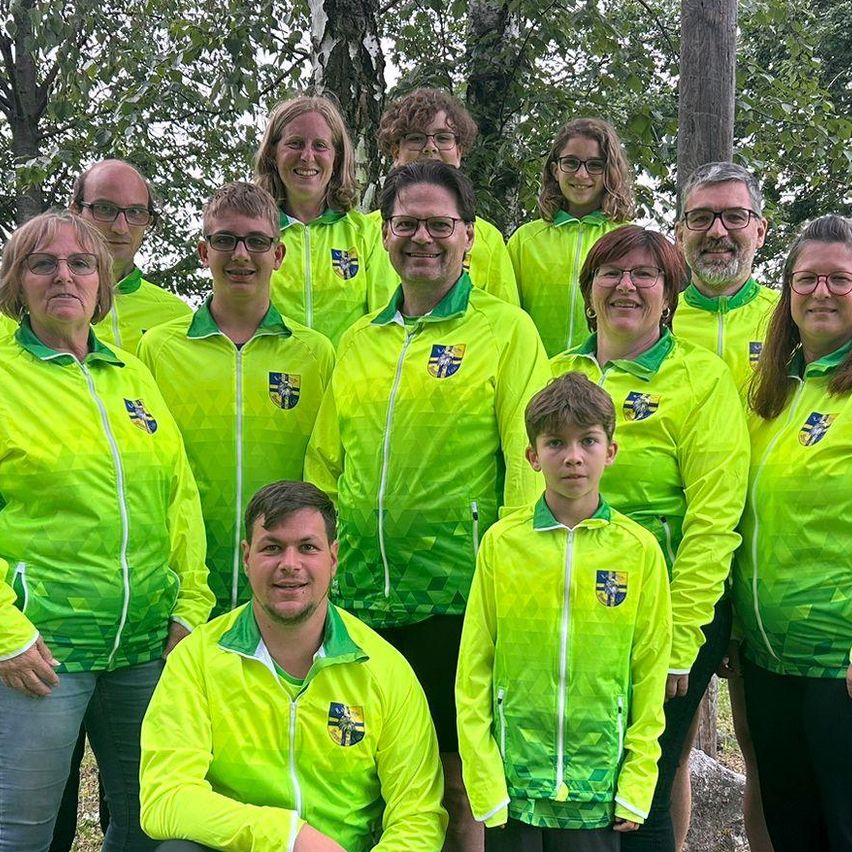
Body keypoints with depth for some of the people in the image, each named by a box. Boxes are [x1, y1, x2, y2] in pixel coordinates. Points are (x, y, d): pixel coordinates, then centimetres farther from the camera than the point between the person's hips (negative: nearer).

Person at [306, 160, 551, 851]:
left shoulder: (507, 329, 0)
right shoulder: (358, 341, 14)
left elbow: (528, 461, -6)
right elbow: (323, 465, 18)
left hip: (458, 597, -5)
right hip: (357, 598, 5)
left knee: (458, 781, 3)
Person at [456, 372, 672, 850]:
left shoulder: (640, 550, -2)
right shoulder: (501, 543, -2)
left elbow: (650, 675, 1)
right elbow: (473, 672, 0)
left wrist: (635, 788, -2)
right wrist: (485, 785, -4)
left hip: (598, 792, 0)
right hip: (513, 784, 0)